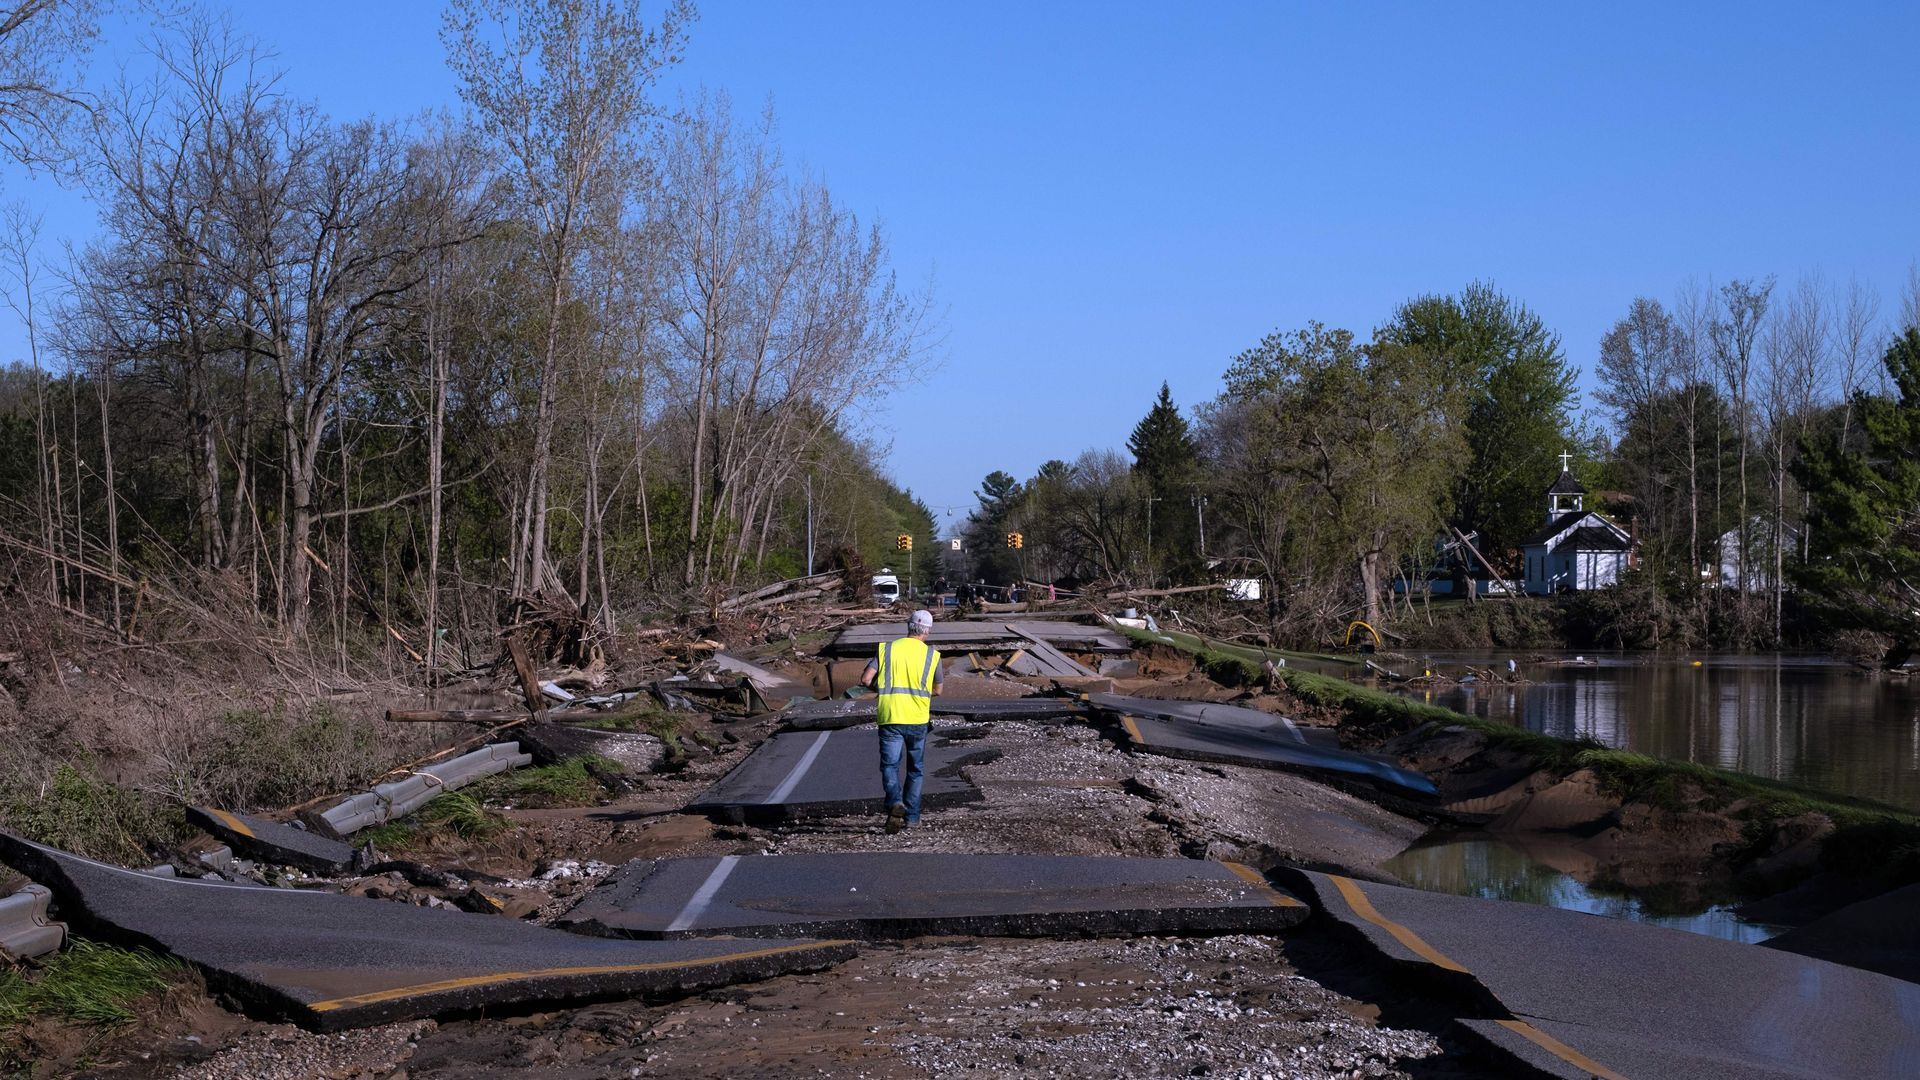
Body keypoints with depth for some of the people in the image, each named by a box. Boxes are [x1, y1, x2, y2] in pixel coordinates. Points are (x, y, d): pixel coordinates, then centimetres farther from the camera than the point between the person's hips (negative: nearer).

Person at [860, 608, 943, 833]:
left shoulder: (886, 649, 1)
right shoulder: (932, 655, 1)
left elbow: (865, 680, -5)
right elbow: (937, 691, 13)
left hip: (890, 717, -1)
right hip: (918, 720, 1)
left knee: (889, 765, 3)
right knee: (915, 769, 15)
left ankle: (895, 802, -24)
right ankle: (911, 816, 16)